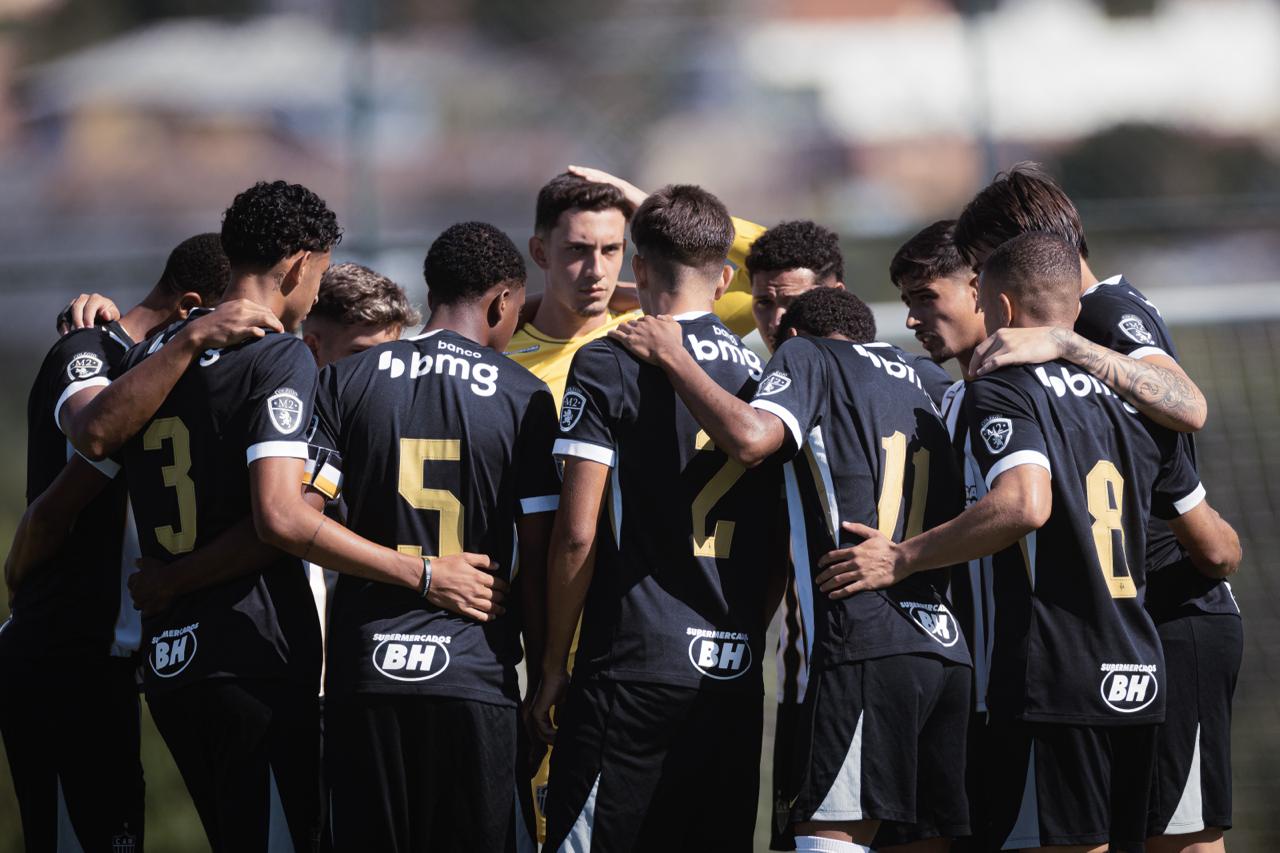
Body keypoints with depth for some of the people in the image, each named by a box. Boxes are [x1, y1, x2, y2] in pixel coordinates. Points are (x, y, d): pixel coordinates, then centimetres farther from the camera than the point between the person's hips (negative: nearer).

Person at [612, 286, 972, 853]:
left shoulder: (806, 355, 7)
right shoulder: (916, 384, 28)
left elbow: (751, 437, -12)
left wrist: (671, 356, 0)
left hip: (867, 645, -7)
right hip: (948, 651, 7)